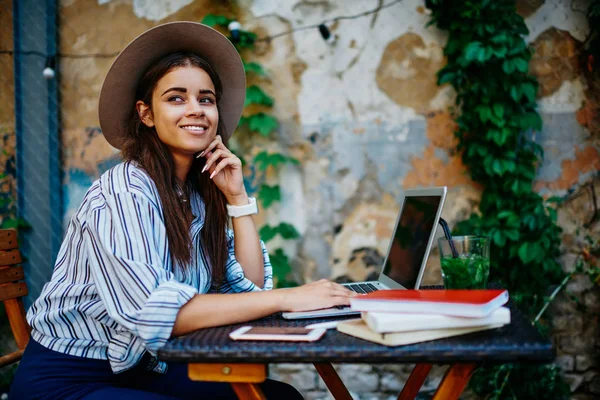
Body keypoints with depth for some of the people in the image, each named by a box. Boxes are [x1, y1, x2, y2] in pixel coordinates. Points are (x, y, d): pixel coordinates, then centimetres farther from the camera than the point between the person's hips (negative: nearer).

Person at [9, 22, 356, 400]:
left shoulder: (200, 194, 2)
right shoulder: (124, 193, -21)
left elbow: (250, 287, 0)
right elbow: (153, 312, -33)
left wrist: (238, 197, -7)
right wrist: (287, 298, -34)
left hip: (144, 368, 7)